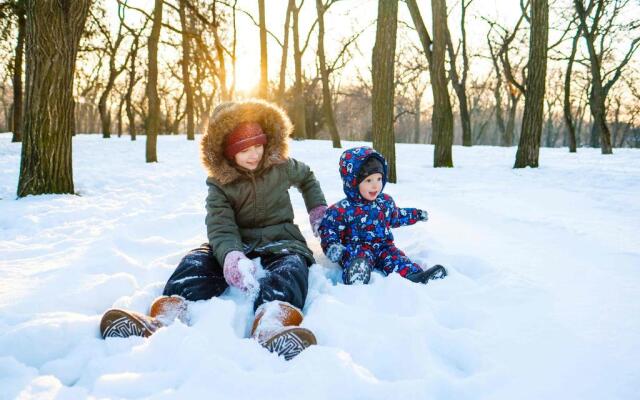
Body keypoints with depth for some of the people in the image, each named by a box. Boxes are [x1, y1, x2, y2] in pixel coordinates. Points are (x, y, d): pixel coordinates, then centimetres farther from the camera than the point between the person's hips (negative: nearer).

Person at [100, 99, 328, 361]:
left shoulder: (281, 166, 3)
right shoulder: (220, 183, -3)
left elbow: (306, 177, 28)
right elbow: (222, 229, -20)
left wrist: (318, 209, 14)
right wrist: (232, 257, -42)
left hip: (281, 240, -1)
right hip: (238, 244, 2)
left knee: (290, 267, -39)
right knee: (197, 261, -30)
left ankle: (271, 326, -75)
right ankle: (169, 316, -62)